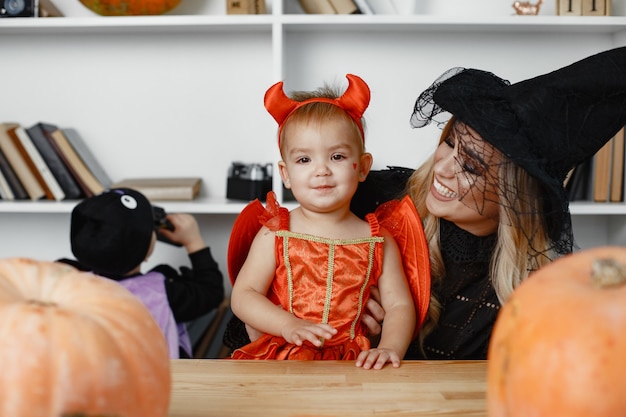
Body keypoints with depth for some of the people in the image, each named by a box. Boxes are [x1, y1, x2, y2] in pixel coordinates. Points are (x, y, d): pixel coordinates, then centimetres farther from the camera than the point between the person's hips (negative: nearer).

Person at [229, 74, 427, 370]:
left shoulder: (379, 241, 6)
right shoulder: (275, 234, 3)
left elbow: (399, 306, 5)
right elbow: (243, 295, 0)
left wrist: (390, 348, -16)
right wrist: (289, 325, -16)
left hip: (352, 364, 2)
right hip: (282, 360, -1)